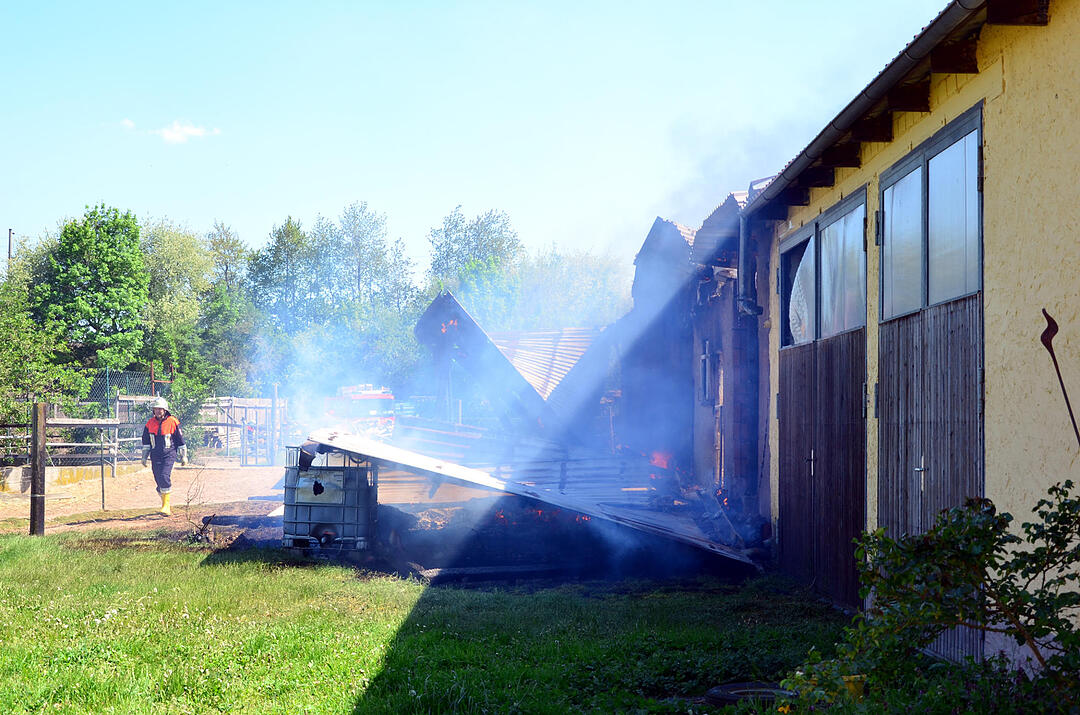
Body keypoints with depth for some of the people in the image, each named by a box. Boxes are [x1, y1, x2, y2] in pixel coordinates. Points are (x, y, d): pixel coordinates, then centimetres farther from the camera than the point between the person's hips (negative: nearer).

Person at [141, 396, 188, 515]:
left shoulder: (173, 422, -3)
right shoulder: (150, 423, 8)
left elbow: (180, 440, 3)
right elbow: (146, 442, 16)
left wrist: (183, 456, 5)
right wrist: (144, 457, 13)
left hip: (169, 455, -5)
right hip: (155, 457, 5)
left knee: (164, 477, -21)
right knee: (159, 481, 6)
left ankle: (166, 505, -18)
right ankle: (166, 505, 23)